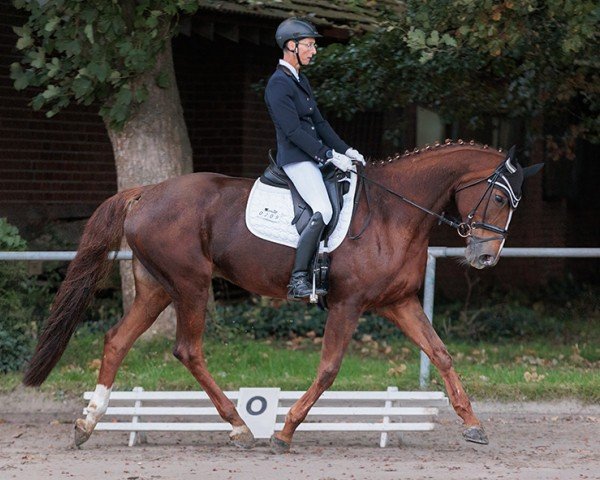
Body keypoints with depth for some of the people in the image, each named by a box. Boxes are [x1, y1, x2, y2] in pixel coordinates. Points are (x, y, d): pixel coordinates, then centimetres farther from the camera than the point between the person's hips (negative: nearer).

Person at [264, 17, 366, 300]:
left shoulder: (301, 81, 19)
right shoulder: (278, 84, -13)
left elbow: (319, 123, 21)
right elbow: (293, 131, -19)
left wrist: (346, 150, 11)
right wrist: (330, 155, -19)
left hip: (314, 158, 10)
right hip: (296, 159, -10)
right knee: (323, 210, -27)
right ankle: (298, 281, -27)